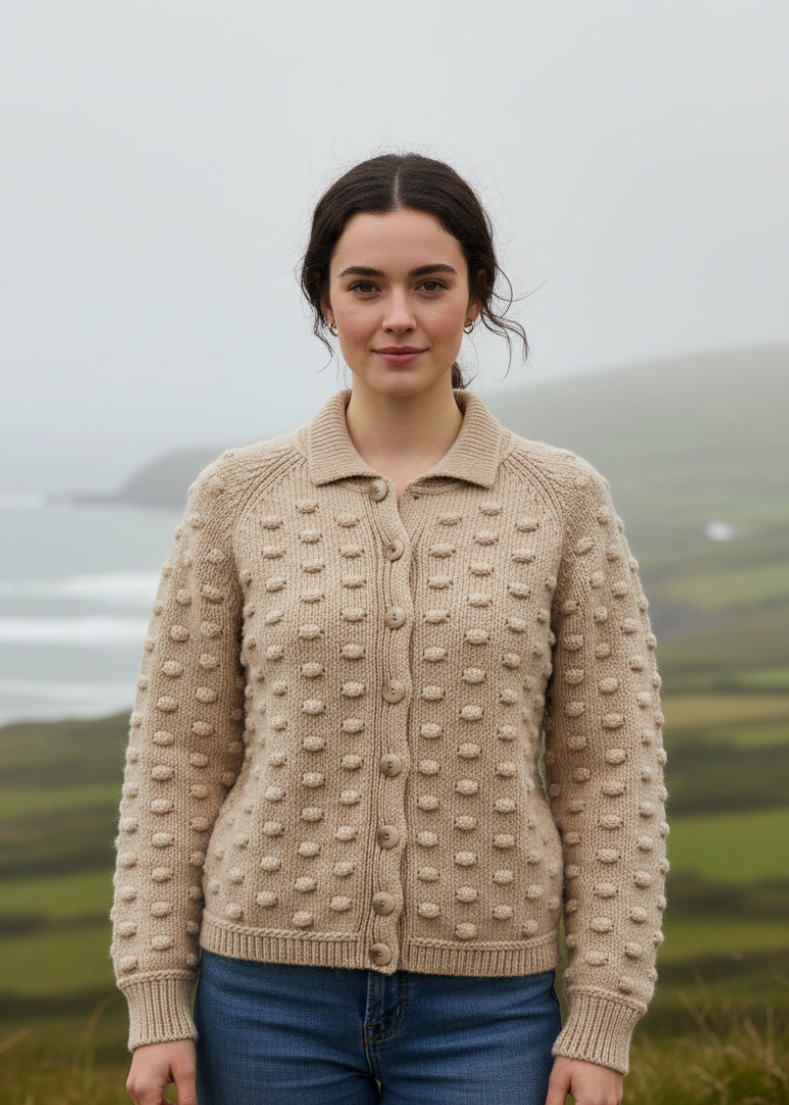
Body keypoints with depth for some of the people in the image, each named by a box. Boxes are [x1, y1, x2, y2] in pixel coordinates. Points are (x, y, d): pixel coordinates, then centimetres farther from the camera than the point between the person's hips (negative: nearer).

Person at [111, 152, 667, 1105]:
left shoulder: (564, 503, 0)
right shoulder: (239, 499, 1)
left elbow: (607, 773, 1)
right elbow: (177, 759, 4)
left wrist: (602, 1024, -3)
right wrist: (155, 1003, -1)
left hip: (484, 1009, 0)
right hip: (273, 993, 1)